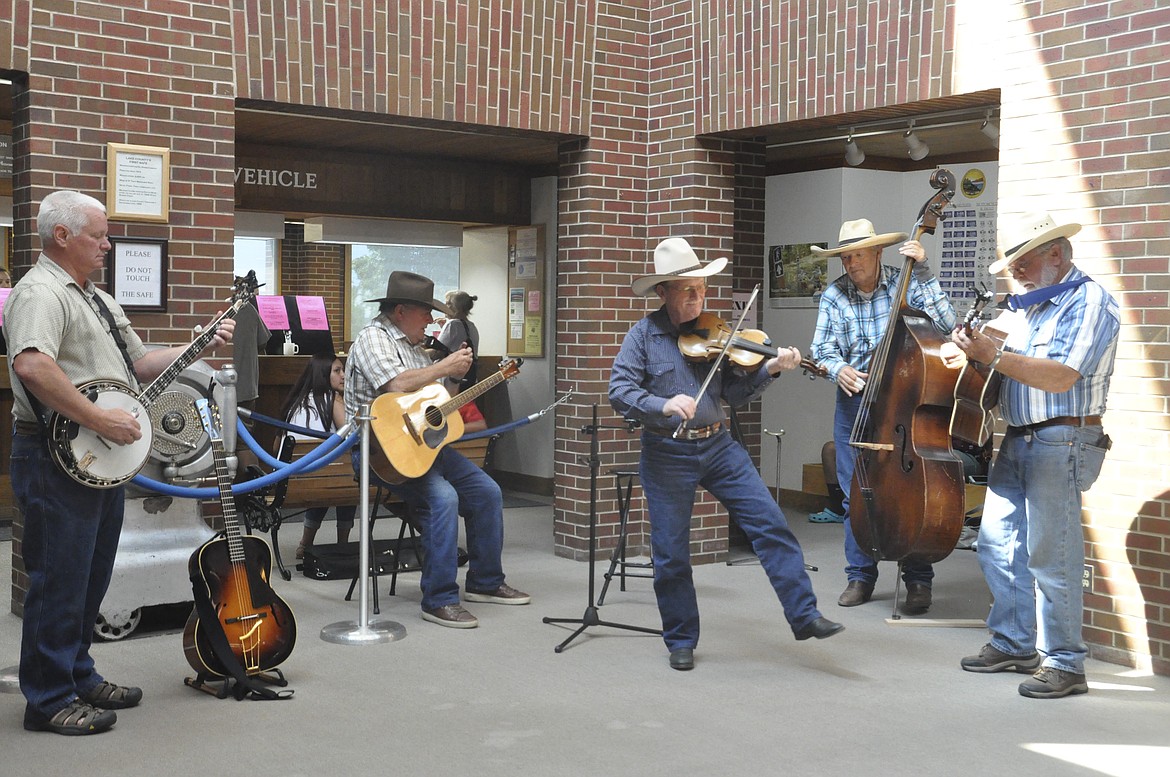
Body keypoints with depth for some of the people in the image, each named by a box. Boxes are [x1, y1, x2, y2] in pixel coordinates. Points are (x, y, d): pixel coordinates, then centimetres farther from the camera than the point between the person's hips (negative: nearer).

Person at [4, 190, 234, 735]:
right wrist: (99, 420, -27)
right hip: (58, 459, -10)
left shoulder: (99, 300, 20)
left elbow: (140, 364, 23)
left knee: (91, 578, 17)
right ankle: (49, 701, 6)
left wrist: (202, 346, 11)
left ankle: (78, 676, 30)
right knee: (59, 581, -3)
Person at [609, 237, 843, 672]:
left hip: (718, 446, 3)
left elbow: (736, 394, 5)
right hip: (666, 454, -2)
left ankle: (805, 617, -1)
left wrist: (770, 369, -12)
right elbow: (619, 391, -12)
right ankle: (681, 641, 21)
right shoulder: (643, 335, -3)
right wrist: (663, 405, -29)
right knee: (671, 554, 4)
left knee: (770, 525, -7)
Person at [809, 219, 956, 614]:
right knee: (855, 492, 5)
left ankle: (918, 581, 8)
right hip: (854, 401, 2)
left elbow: (945, 323, -17)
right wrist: (839, 368, -24)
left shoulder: (905, 284, -6)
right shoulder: (834, 296, 1)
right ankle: (860, 577, 18)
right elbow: (823, 349, -1)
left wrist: (923, 271, -21)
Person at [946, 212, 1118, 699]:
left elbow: (1061, 377, -21)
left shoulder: (1089, 302, -11)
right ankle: (1013, 645, 23)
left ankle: (1064, 664, 5)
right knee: (998, 544, 11)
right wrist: (974, 360, 8)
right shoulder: (1032, 306, 18)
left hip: (1061, 443, -9)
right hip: (1018, 440, 9)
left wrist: (993, 354, -23)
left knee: (1051, 557, -5)